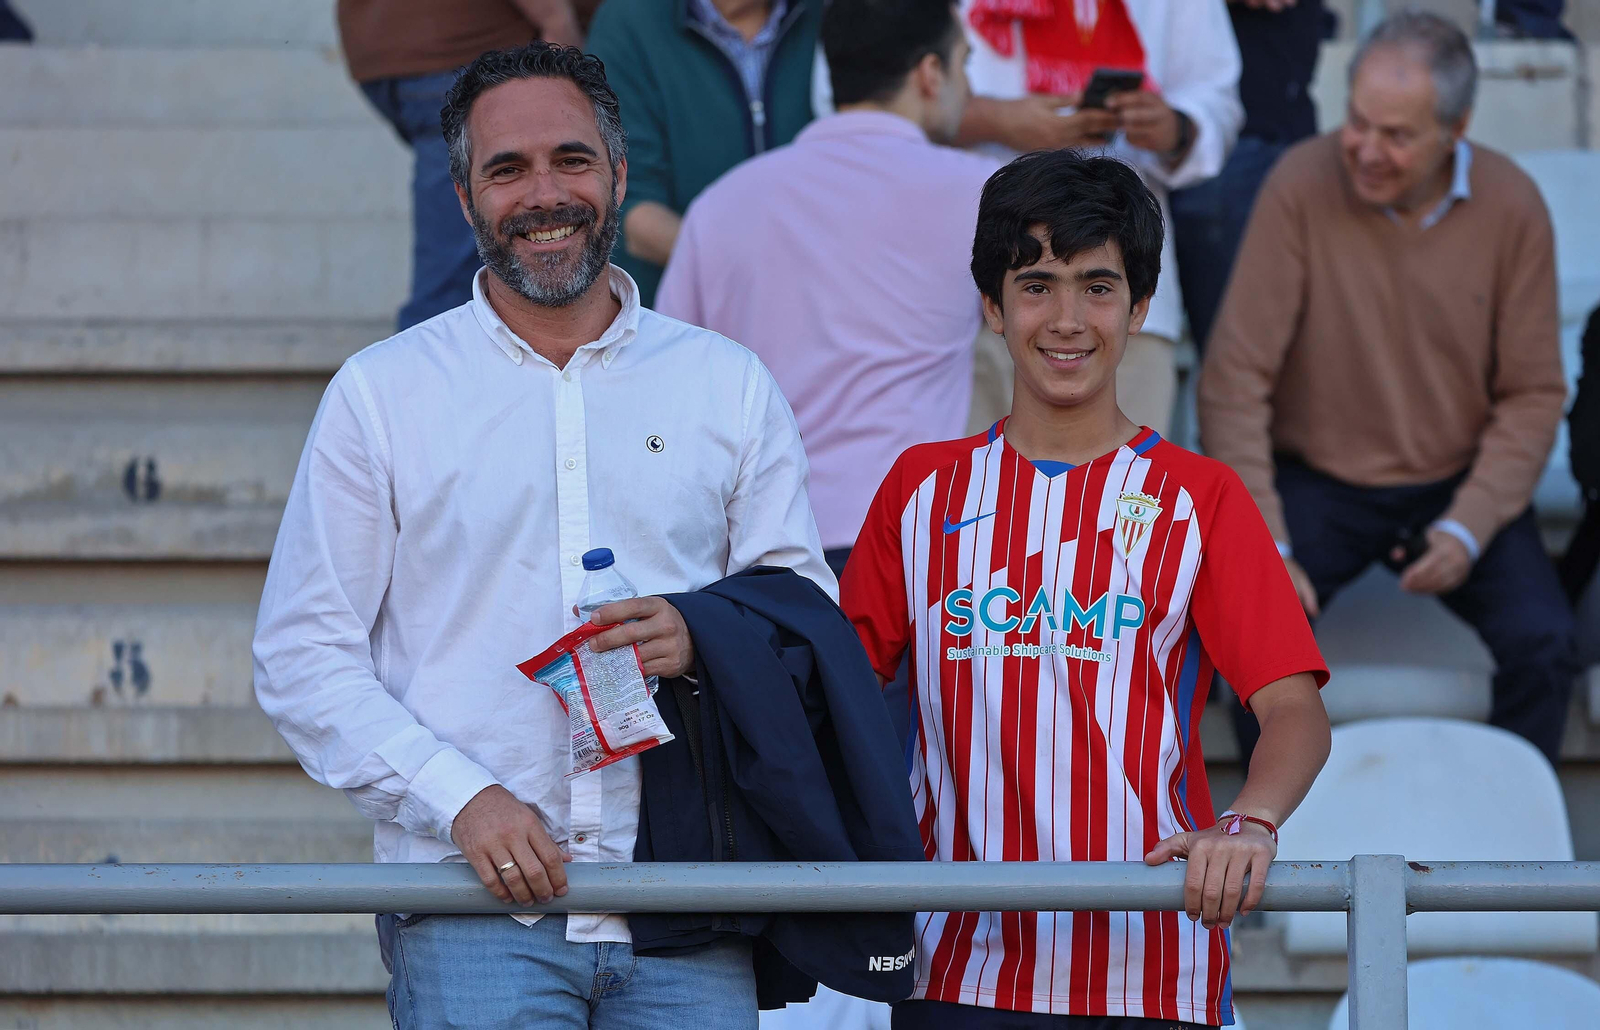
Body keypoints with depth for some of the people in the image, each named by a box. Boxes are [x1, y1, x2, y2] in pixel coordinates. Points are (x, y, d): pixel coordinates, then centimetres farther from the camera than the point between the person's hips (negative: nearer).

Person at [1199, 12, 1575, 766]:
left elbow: (1533, 394, -2)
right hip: (1316, 478, -1)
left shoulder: (1512, 208, -9)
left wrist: (1468, 528, -17)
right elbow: (1234, 378, -15)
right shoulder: (1302, 186, -15)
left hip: (1458, 484, 1)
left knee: (1543, 642, -22)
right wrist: (1263, 546, -21)